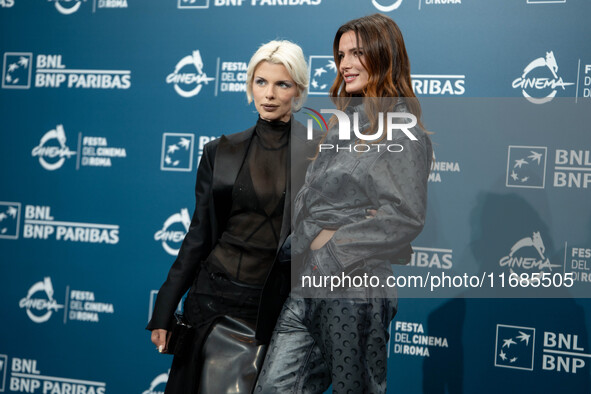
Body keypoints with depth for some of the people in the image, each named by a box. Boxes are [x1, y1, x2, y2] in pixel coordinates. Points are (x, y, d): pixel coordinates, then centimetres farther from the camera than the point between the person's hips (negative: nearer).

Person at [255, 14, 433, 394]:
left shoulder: (401, 129, -8)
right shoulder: (345, 122, 17)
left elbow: (405, 217, -18)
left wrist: (335, 251, -15)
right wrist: (313, 238, 0)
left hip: (357, 283, -8)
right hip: (313, 279, 8)